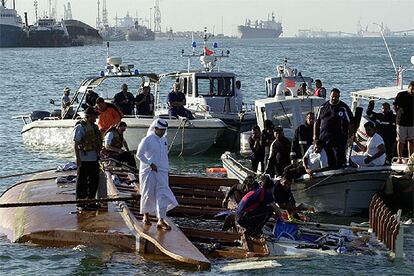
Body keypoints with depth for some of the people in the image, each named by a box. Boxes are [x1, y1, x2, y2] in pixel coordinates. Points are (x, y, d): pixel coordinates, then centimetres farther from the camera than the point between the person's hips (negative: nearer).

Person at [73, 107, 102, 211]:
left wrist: (99, 152, 20)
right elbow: (76, 144, -13)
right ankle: (80, 203, 7)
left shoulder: (94, 127, 13)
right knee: (82, 181, 0)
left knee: (94, 180, 12)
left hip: (94, 158, 8)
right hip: (84, 159, -8)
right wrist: (77, 158, -18)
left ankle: (91, 200, 25)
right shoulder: (80, 127, -11)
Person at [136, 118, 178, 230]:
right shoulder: (147, 140, -8)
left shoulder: (164, 140, 11)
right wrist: (151, 164, -17)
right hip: (149, 171, -5)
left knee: (162, 195, -6)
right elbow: (139, 154, -13)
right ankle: (146, 215, 24)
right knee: (148, 193, 5)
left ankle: (161, 220, -11)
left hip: (161, 172, 5)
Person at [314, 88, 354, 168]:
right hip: (324, 139, 4)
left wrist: (350, 137, -5)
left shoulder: (344, 108, 1)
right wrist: (315, 135, 12)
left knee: (339, 158, -8)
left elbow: (351, 123, 1)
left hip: (339, 138, -4)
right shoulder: (323, 107, 12)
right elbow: (317, 122, 17)